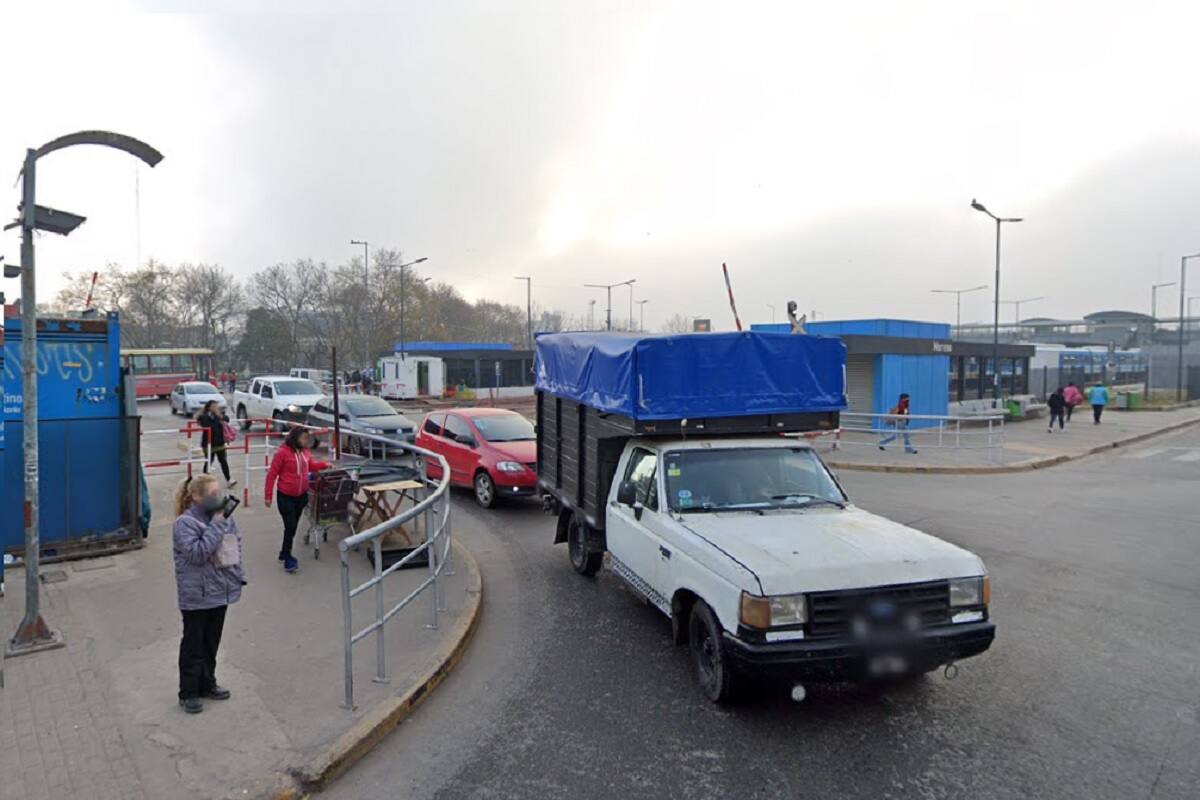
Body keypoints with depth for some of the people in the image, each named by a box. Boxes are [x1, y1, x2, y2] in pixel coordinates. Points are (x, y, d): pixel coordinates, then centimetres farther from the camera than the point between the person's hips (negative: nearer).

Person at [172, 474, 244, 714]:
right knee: (194, 645, 6)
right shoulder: (185, 523, -17)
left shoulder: (225, 517, 3)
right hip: (197, 596, -6)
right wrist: (216, 525, -27)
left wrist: (238, 576, 8)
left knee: (212, 642, 18)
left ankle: (207, 684, 33)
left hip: (220, 591, 6)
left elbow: (236, 545, 12)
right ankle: (189, 693, 19)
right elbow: (197, 553, -27)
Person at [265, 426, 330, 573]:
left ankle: (284, 553, 32)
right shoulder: (282, 452, -17)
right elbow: (271, 474, -12)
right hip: (285, 496, -6)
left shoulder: (305, 452, 0)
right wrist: (268, 496, -10)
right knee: (290, 526, -5)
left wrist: (325, 464, 3)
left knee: (293, 526, 15)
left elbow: (311, 465, 20)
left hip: (301, 495, 6)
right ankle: (288, 559, 7)